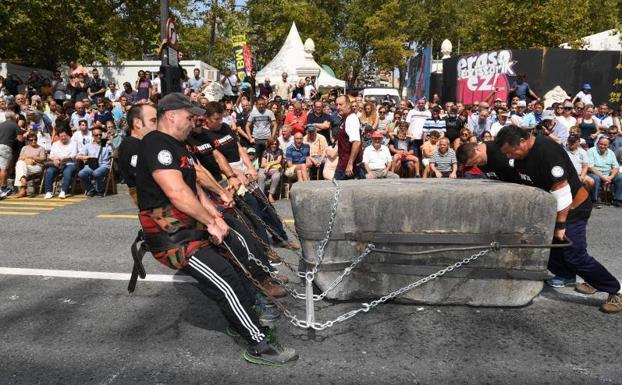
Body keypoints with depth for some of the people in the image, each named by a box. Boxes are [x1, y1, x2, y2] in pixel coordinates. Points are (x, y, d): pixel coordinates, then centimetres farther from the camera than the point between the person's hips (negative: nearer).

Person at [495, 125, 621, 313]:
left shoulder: (547, 151, -30)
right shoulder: (521, 153, -3)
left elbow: (561, 191, -28)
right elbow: (521, 185, 8)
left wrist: (560, 225, -22)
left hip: (573, 207, -8)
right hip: (549, 206, 9)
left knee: (575, 255, -11)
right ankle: (567, 276, 27)